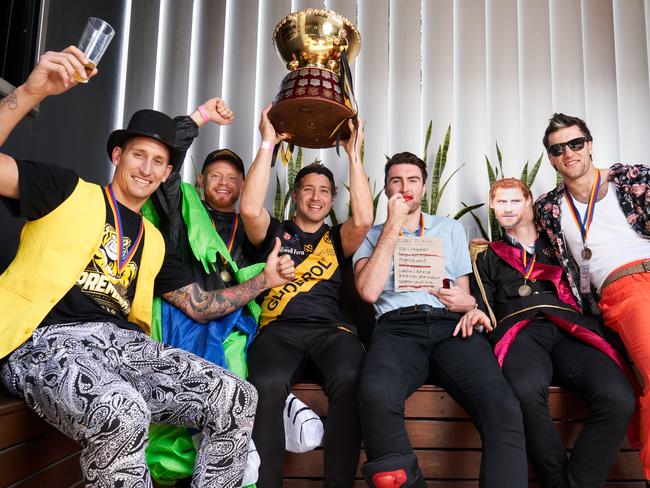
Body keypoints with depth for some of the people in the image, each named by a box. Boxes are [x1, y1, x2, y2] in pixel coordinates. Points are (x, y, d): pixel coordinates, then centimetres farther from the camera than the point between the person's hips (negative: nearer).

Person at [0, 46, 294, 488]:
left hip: (124, 344, 5)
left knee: (239, 399, -13)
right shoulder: (68, 191, 9)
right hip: (47, 342, -5)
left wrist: (263, 280, 11)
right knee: (123, 414, -38)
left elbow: (199, 306, 22)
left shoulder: (154, 241, 22)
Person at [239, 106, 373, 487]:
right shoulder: (275, 232, 20)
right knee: (267, 386, -35)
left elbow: (363, 219, 0)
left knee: (350, 380, -34)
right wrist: (268, 144, 2)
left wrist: (354, 154, 4)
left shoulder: (337, 238, 21)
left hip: (330, 329, 1)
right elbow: (250, 209, -2)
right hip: (279, 330, -1)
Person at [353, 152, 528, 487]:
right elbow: (369, 290, -1)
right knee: (376, 395, -37)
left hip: (451, 325, 2)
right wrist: (393, 224, 1)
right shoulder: (372, 236, 19)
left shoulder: (451, 228, 27)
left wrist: (468, 303, -2)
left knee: (502, 407, -31)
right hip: (397, 326, -1)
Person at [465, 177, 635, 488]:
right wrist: (475, 313, -3)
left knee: (618, 398, -31)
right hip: (520, 331, -1)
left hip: (570, 327, 2)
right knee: (526, 390, -38)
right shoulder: (488, 258, 29)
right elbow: (483, 306, 20)